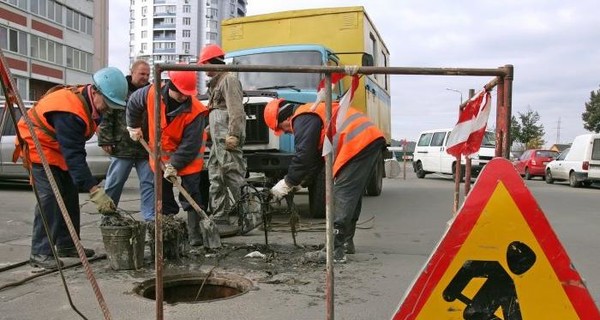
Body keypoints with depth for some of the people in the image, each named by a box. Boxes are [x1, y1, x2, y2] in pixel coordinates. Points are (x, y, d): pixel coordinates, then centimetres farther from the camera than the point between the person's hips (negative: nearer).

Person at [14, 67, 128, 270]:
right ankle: (40, 252, -12)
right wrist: (95, 191, -44)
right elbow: (74, 155, -40)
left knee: (69, 195, 8)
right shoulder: (69, 111, -36)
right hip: (37, 145, -9)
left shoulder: (89, 101, -7)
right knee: (48, 197, -17)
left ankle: (67, 245, 17)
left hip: (58, 147, 9)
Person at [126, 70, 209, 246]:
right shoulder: (151, 93, -18)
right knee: (163, 196, 10)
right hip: (160, 154, 4)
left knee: (190, 195, -7)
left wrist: (175, 164, -26)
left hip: (186, 158, -4)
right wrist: (134, 126, 11)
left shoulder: (195, 110, -27)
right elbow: (133, 103, 6)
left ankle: (195, 233, 0)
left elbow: (191, 144, -24)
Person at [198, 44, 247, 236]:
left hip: (228, 141, -10)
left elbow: (236, 111, -18)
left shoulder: (229, 80, -7)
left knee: (234, 180, -10)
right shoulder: (215, 83, 24)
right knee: (216, 182, 12)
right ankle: (219, 220, 19)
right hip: (217, 141, 10)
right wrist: (209, 128, 21)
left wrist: (233, 135, -24)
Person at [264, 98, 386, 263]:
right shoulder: (313, 112, 29)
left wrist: (287, 183, 0)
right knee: (353, 195, 17)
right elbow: (316, 155, 29)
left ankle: (336, 250, -14)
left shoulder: (302, 119, -4)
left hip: (358, 143, -11)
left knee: (343, 195, -12)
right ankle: (346, 242, 26)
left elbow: (304, 156, -11)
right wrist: (296, 180, 25)